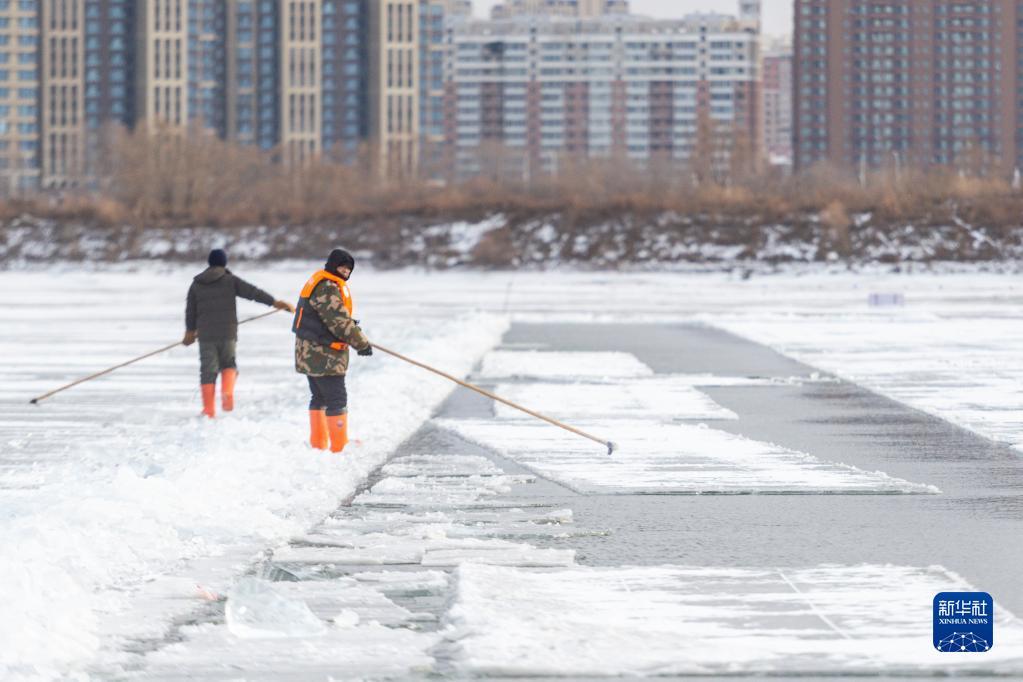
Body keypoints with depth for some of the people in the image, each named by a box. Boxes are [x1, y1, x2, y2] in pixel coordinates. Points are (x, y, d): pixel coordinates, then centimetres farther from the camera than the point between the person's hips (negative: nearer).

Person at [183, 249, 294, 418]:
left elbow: (191, 311, 13)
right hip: (227, 333, -1)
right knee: (228, 364, 17)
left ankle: (209, 410, -2)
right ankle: (227, 393, -9)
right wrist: (274, 302, -6)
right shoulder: (230, 280, 1)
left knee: (208, 371, 2)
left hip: (205, 334, 1)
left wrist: (190, 331, 25)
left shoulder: (196, 284, 9)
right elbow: (252, 292, -6)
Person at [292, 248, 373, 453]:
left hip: (310, 352, 11)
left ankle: (318, 444, 25)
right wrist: (362, 343, -16)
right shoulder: (326, 288, -19)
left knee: (320, 397, 18)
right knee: (337, 399, -7)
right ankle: (339, 447, -6)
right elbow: (339, 321, -22)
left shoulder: (327, 284, 15)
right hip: (323, 355, -11)